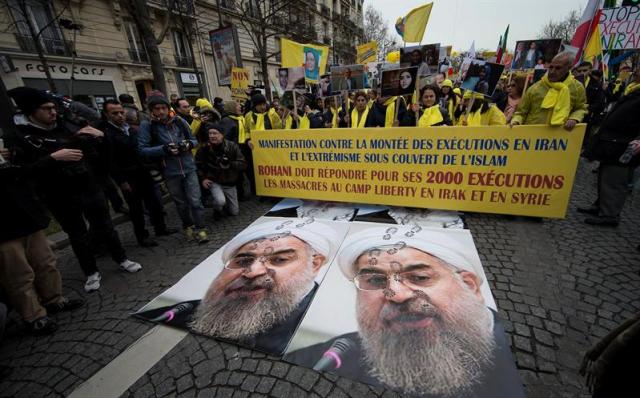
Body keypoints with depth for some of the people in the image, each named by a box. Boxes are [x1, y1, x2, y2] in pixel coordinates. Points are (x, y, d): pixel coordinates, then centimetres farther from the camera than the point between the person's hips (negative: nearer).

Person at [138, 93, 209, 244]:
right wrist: (164, 149, -20)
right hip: (170, 172, 0)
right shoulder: (146, 126, -3)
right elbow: (142, 149, -8)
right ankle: (188, 226, 34)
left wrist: (189, 144, -11)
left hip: (189, 168, 1)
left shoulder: (179, 121, 2)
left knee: (195, 200, -3)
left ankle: (200, 229, 10)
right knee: (181, 203, 14)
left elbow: (194, 139, 11)